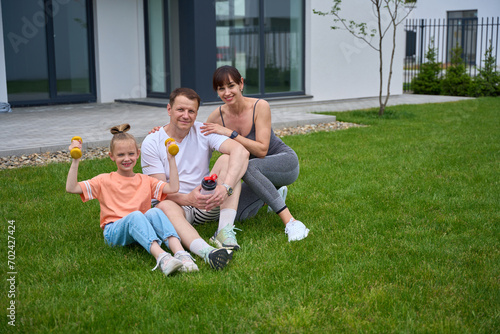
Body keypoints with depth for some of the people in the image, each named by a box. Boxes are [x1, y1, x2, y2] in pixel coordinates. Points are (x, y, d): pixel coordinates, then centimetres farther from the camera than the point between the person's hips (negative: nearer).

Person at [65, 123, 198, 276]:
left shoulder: (145, 181, 19)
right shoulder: (104, 181, 12)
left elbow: (173, 188, 4)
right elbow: (71, 188, 2)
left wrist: (171, 159, 3)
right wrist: (75, 160, -5)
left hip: (142, 229, 2)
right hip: (115, 232, -2)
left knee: (154, 212, -29)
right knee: (135, 215, -34)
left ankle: (180, 253, -48)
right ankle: (161, 257, -56)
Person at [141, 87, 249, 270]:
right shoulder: (151, 143, -4)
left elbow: (241, 151, -20)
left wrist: (226, 187, -37)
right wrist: (187, 199, -33)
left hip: (208, 204, 2)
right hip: (178, 205, -2)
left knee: (227, 159, -19)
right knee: (164, 206, -36)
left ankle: (225, 230, -31)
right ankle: (204, 250, -61)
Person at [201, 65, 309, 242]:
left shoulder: (260, 106, -21)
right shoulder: (218, 115, -9)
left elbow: (261, 150, -26)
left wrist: (230, 133, -30)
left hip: (285, 163, -5)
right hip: (260, 174, 6)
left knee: (248, 167, -35)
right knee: (238, 214, -16)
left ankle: (290, 221, -34)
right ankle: (275, 192, 16)